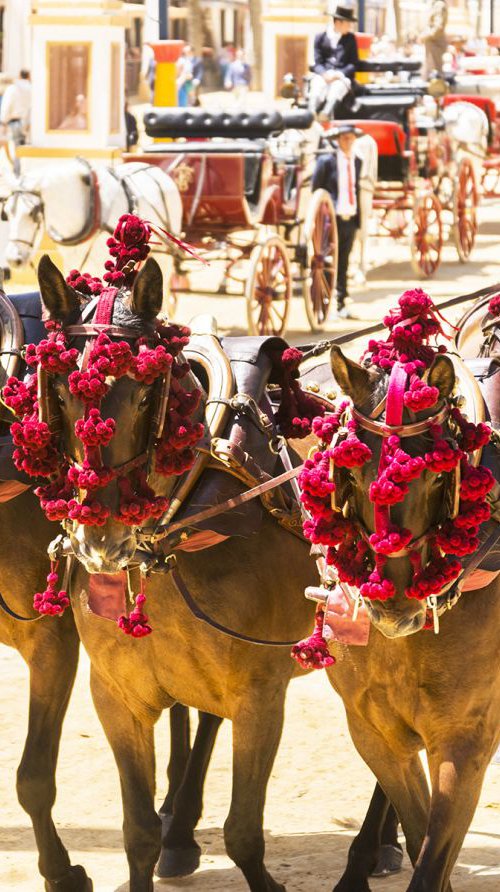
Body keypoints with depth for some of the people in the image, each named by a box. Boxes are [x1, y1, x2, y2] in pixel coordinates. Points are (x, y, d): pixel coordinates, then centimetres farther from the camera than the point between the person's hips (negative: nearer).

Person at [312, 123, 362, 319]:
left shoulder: (356, 162, 12)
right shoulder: (326, 161, -5)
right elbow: (316, 190, -4)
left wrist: (358, 217, 10)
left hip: (350, 218, 5)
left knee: (343, 264, 9)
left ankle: (340, 304, 13)